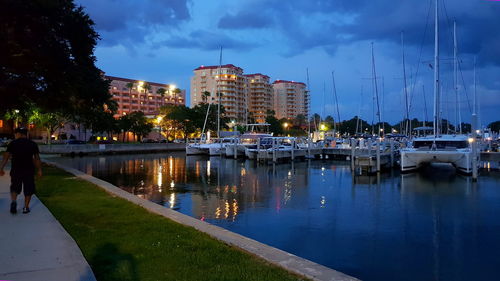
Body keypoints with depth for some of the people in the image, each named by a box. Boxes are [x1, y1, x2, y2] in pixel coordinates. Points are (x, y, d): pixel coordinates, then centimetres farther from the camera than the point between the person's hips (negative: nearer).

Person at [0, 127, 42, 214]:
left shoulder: (12, 143, -1)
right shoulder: (33, 144, 2)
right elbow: (37, 158, 3)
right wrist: (39, 169, 9)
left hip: (16, 170, 0)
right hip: (29, 170, 0)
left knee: (15, 188, 16)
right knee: (28, 189, 10)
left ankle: (13, 201, -7)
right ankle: (26, 207, 11)